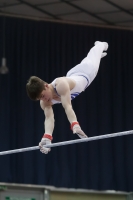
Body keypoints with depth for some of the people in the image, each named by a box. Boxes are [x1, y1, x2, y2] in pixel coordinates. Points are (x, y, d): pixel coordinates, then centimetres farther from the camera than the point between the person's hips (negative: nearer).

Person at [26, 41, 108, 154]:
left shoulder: (61, 84, -51)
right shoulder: (45, 102, -31)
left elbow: (67, 107, -63)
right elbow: (49, 118, -43)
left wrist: (75, 125, -77)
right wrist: (47, 137, -62)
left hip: (85, 72, -4)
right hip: (71, 75, 4)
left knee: (90, 60, 30)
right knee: (87, 60, 36)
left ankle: (101, 46, 66)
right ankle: (99, 46, 71)